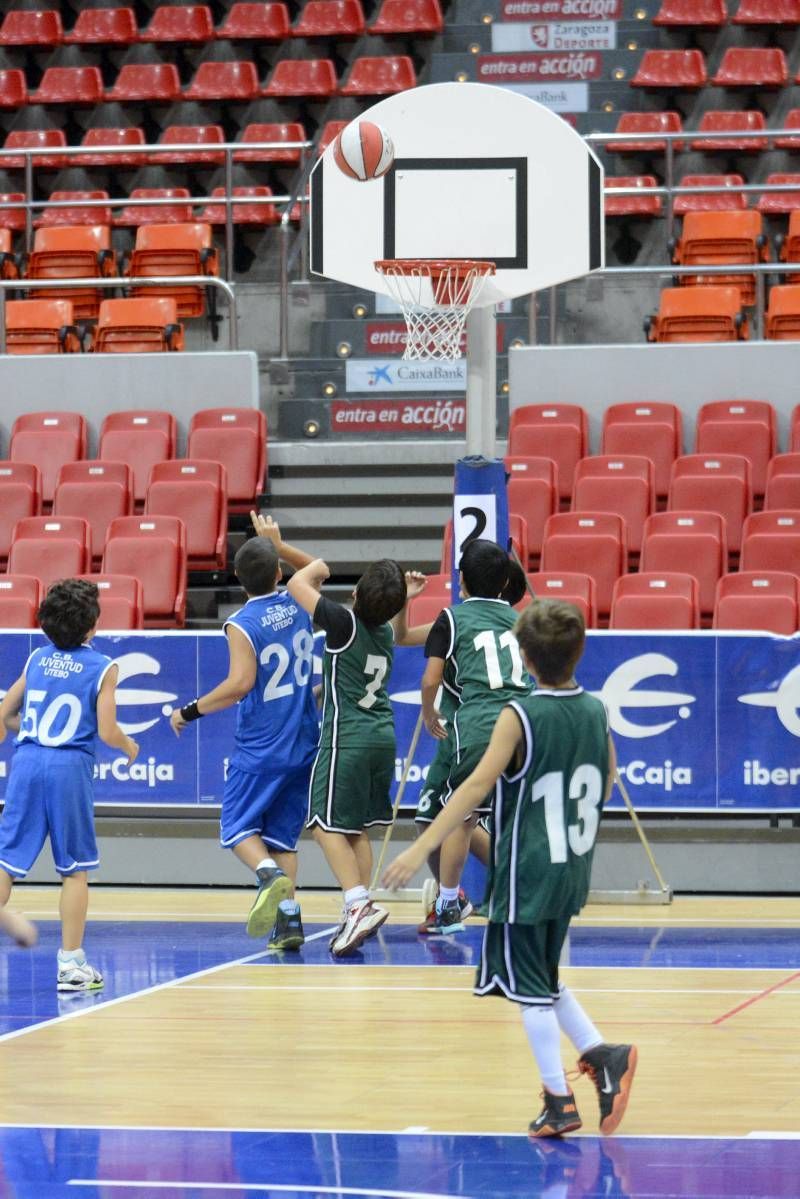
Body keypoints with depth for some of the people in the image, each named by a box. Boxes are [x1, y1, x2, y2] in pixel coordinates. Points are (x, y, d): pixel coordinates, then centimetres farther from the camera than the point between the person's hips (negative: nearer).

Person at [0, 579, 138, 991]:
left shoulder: (37, 659, 12)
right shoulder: (102, 667, -1)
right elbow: (107, 731, -6)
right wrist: (130, 747, 15)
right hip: (69, 767, -3)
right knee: (75, 869, 8)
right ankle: (70, 963, 8)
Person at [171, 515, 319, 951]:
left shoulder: (242, 625, -14)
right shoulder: (298, 606, 3)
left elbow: (240, 684, -23)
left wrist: (191, 711, -13)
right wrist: (278, 545, 27)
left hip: (259, 751, -5)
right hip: (303, 746, 5)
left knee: (238, 827, 4)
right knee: (282, 833, 12)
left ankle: (270, 876, -24)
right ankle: (288, 917, 2)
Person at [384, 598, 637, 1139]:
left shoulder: (521, 716, -15)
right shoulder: (596, 712, 1)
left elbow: (478, 785, -24)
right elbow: (606, 786, 14)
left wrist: (421, 848, -27)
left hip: (526, 876, -6)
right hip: (572, 871, 6)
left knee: (531, 988, 4)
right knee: (544, 980, 23)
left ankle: (559, 1101, 5)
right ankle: (602, 1055, 11)